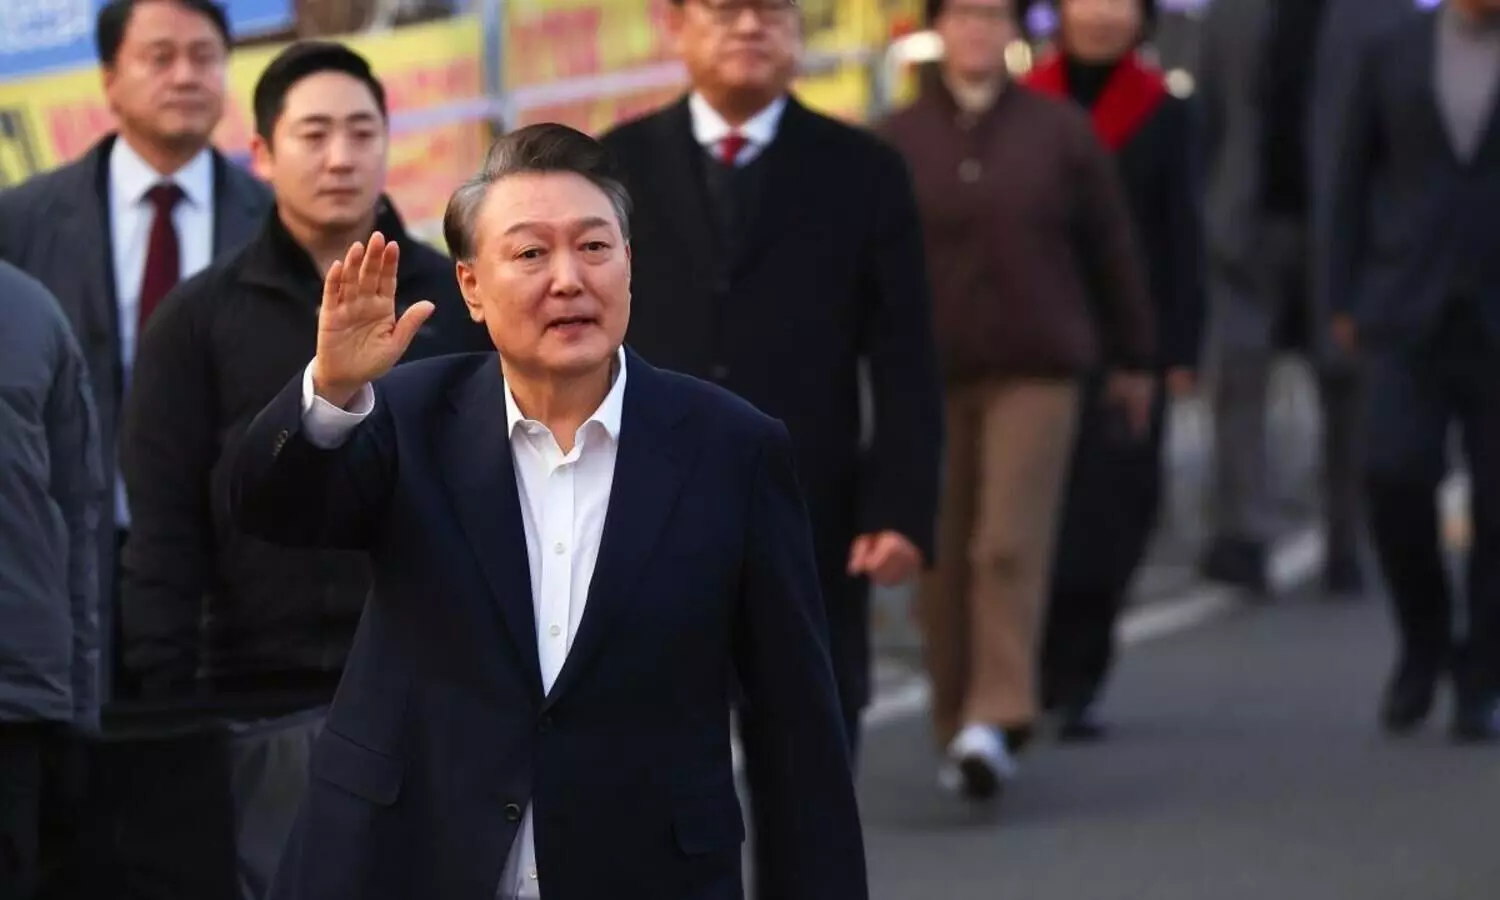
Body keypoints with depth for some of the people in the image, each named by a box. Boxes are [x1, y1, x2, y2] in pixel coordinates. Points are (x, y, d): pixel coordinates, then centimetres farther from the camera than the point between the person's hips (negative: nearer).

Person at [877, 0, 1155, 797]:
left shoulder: (1058, 133, 4)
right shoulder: (898, 141, 4)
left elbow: (1112, 249, 10)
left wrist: (1132, 361, 13)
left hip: (1035, 371, -1)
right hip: (930, 375, 2)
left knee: (1011, 546, -14)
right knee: (942, 561, 5)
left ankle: (997, 719, -21)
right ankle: (958, 728, 15)